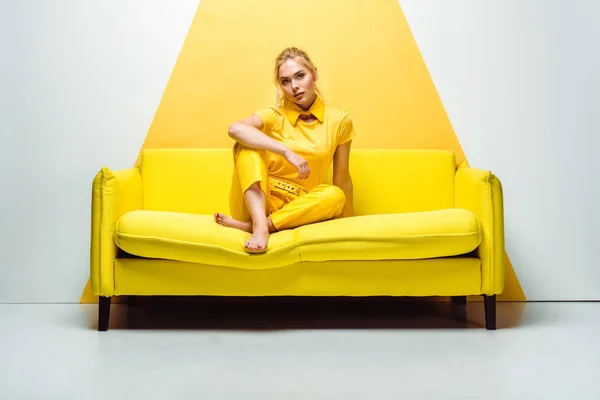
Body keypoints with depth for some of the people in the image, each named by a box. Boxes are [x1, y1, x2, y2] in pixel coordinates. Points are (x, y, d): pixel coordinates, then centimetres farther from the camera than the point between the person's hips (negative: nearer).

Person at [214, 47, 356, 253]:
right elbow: (235, 129, -25)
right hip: (257, 203, 0)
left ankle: (246, 225, -31)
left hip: (299, 208, 1)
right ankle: (259, 225, -39)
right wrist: (287, 151, -33)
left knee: (335, 196, -31)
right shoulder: (274, 116, -2)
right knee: (247, 145, -22)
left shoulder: (339, 120, 1)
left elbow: (342, 179, 7)